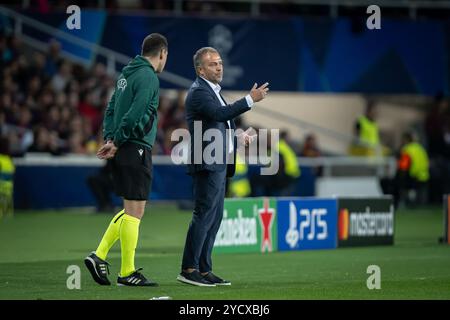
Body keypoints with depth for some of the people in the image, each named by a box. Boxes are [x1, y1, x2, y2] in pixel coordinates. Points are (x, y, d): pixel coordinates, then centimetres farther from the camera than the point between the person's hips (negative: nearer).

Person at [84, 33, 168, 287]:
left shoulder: (127, 74, 15)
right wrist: (116, 142, -11)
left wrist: (110, 139, 7)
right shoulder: (148, 77, -13)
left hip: (123, 150, 9)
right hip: (136, 149, -9)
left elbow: (112, 109, 16)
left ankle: (99, 256, 10)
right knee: (135, 211, -4)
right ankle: (127, 273, -1)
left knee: (132, 210, 16)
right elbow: (134, 115, -20)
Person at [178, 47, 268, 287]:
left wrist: (238, 137, 13)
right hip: (207, 165, -10)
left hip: (219, 165, 10)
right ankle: (188, 269, -10)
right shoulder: (199, 92, -12)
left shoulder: (211, 90, 20)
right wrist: (251, 99, -28)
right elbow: (220, 113, -28)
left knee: (214, 217, 9)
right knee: (204, 215, -11)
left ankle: (204, 269, 11)